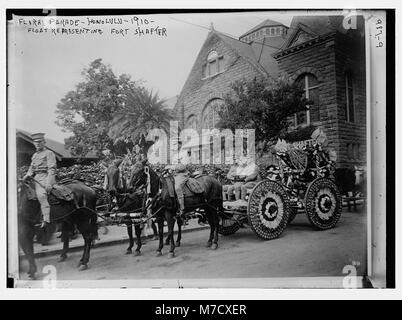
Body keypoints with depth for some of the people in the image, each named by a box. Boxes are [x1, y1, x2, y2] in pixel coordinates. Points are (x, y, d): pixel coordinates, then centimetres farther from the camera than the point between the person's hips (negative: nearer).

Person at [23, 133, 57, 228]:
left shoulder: (49, 153, 0)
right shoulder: (35, 155, 24)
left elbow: (52, 169, -9)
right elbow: (31, 168, 26)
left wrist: (48, 183, -20)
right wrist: (28, 175, 3)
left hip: (45, 177, -9)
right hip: (36, 178, 9)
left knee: (41, 194, -27)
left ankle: (46, 219, -34)